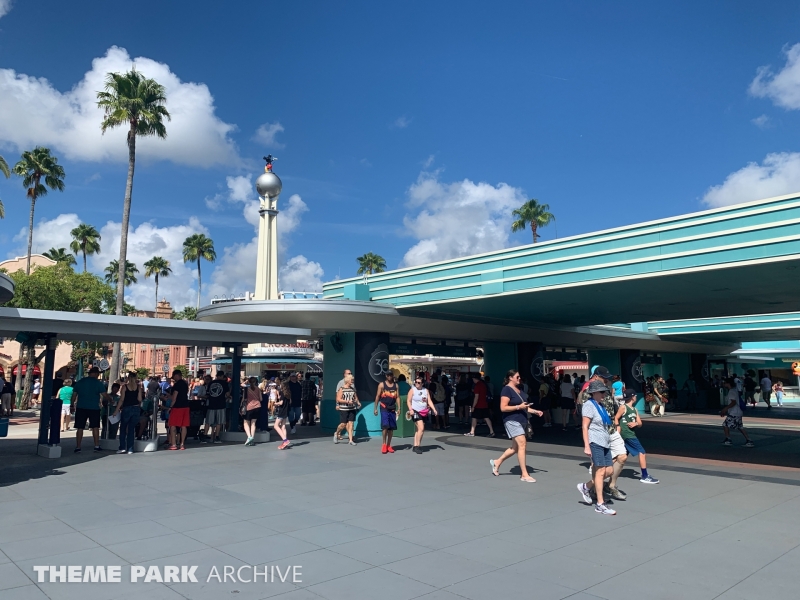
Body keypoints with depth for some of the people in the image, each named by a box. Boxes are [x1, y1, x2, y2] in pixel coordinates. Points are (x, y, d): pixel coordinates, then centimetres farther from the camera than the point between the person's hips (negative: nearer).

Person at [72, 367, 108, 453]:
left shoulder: (80, 382, 7)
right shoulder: (98, 383, -4)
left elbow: (74, 395, 10)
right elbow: (105, 395, -6)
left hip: (81, 407, 2)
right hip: (94, 408, -2)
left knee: (80, 428, 6)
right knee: (95, 427, 4)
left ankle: (78, 447, 7)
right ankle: (97, 446, 5)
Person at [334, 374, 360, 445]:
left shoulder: (353, 389, 10)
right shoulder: (342, 389, -5)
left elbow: (356, 397, 20)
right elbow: (338, 399, -9)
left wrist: (357, 402, -1)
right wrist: (347, 401, -18)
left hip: (352, 409, 5)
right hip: (343, 409, -4)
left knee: (351, 424, 0)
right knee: (343, 424, -3)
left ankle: (351, 440, 2)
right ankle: (336, 433, 26)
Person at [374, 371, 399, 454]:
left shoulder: (396, 386, 10)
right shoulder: (382, 385, 1)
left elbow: (397, 397, 8)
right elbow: (377, 396, 1)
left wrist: (398, 408, -2)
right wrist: (375, 408, -4)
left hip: (392, 409, 4)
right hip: (384, 408, -4)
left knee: (392, 427, 6)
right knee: (385, 426, -14)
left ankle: (388, 445, 15)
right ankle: (384, 444, -5)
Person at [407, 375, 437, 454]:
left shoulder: (426, 390, 9)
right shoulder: (412, 390, -4)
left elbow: (429, 401, 7)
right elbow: (408, 401, -6)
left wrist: (434, 409, -6)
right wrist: (410, 410, -20)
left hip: (423, 412, 6)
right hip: (415, 412, -6)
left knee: (418, 430, 12)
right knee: (421, 428, -19)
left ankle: (415, 446, 21)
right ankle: (417, 446, -11)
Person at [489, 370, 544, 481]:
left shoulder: (519, 389, 15)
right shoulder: (506, 390, -12)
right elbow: (503, 408, -18)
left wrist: (535, 411, 8)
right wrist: (519, 407, -22)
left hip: (521, 421, 9)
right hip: (512, 421, -9)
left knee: (515, 448, 13)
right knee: (522, 444, -15)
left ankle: (496, 463, 29)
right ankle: (524, 475, -8)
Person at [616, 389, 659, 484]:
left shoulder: (634, 409, 17)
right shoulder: (623, 407, -7)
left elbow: (640, 423, 17)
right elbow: (616, 418, -10)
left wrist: (635, 423, -6)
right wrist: (618, 432, -16)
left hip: (631, 434, 8)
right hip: (626, 434, -8)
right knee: (641, 452, -8)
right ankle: (645, 476, -4)